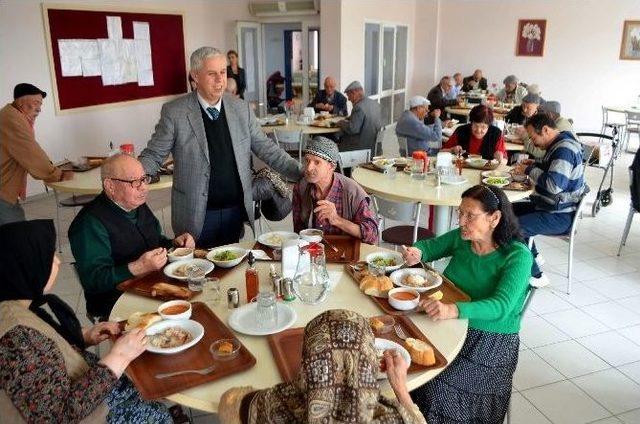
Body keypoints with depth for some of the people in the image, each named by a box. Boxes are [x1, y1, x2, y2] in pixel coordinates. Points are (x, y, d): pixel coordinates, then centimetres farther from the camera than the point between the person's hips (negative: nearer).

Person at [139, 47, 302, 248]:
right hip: (196, 215, -3)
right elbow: (153, 156, -3)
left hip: (236, 211, 3)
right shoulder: (174, 112, -7)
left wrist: (301, 173, -3)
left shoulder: (241, 108, 2)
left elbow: (266, 149, 6)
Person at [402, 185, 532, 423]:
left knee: (438, 386, -23)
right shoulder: (461, 237, -2)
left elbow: (501, 306, -29)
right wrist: (416, 253, -10)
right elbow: (431, 246, 15)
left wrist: (454, 310, -46)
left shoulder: (518, 256, -17)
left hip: (491, 340, -5)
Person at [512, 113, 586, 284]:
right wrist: (535, 164, 9)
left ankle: (535, 275, -6)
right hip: (550, 206, 11)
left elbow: (554, 185, -31)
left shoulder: (565, 149, -22)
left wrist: (529, 170, -17)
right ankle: (533, 257, 22)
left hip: (560, 216, -11)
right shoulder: (558, 144, 10)